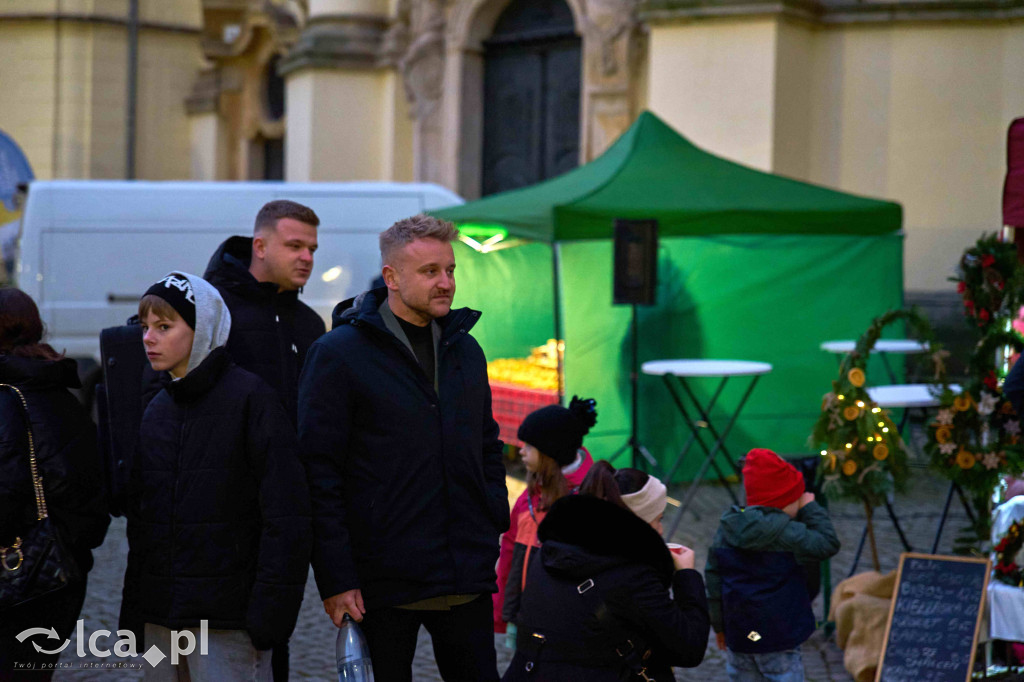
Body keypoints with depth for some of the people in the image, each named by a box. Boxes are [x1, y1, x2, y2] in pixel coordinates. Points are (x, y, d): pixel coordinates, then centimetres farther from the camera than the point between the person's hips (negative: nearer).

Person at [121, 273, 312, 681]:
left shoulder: (250, 397, -8)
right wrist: (133, 610, 13)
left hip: (227, 619, -7)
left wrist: (269, 613, -17)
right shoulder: (157, 409, 13)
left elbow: (287, 519, -13)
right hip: (159, 621, 7)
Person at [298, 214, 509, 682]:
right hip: (384, 584, -5)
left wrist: (496, 529, 10)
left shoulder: (466, 351, 13)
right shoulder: (338, 353, -7)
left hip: (468, 581, 5)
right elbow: (318, 472, -10)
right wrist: (335, 578, -14)